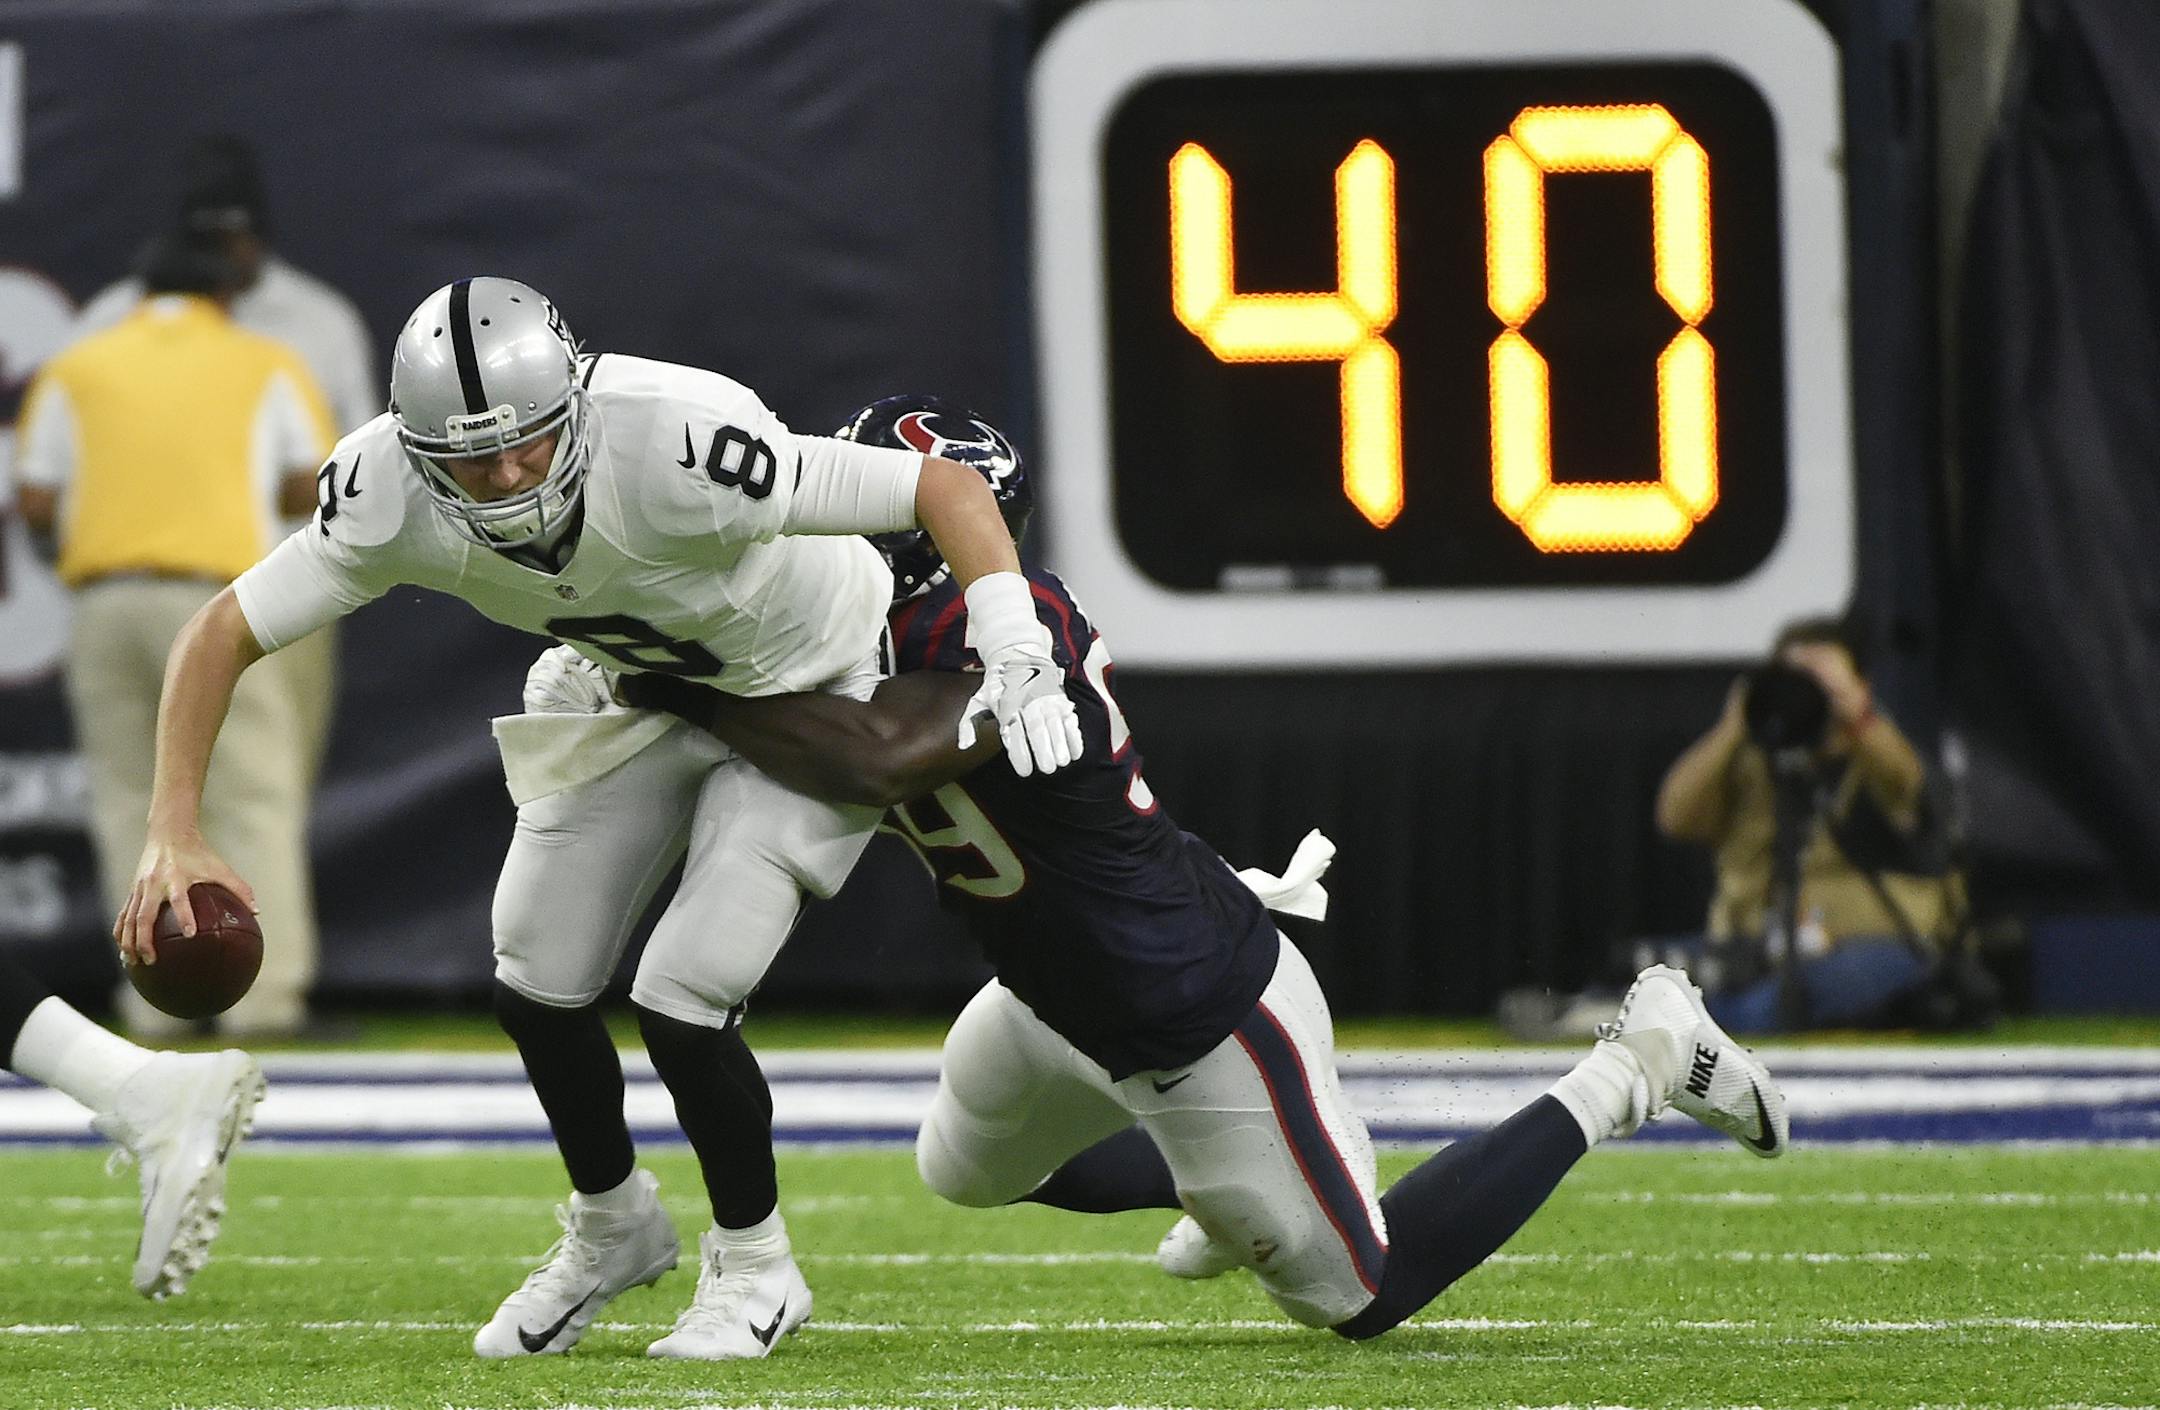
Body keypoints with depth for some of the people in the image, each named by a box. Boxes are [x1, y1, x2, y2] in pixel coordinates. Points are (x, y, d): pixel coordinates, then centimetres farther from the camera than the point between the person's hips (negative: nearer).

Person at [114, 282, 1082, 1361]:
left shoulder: (679, 452, -42)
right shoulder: (392, 502, -27)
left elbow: (946, 488, -35)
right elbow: (225, 633, -14)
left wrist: (1016, 662, -47)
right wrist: (172, 836, -23)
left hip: (806, 688, -5)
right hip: (634, 675, 5)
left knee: (681, 1003, -15)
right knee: (537, 988, 4)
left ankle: (754, 1269, 12)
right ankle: (611, 1228, 33)